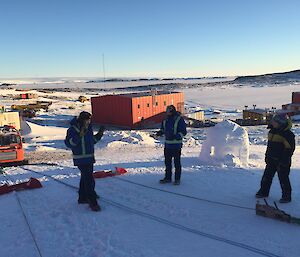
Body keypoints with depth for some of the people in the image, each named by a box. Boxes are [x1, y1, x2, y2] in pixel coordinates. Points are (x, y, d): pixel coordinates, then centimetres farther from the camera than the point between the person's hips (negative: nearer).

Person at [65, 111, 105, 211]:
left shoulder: (88, 128, 10)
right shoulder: (73, 129, -14)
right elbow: (68, 143, -20)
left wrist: (99, 134, 6)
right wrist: (79, 136, -31)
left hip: (90, 158, 9)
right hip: (81, 159, -9)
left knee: (85, 178, 20)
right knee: (89, 180, -9)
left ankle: (82, 198, 35)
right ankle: (93, 202, -2)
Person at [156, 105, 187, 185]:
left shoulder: (179, 120, -11)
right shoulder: (165, 120, 8)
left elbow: (183, 132, -13)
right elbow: (163, 129, 21)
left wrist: (176, 136, -27)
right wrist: (160, 132, -1)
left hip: (176, 144, -6)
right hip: (167, 144, 7)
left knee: (177, 163, 3)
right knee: (167, 162, 14)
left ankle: (177, 179, 13)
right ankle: (167, 178, 27)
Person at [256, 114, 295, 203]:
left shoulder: (287, 134, -16)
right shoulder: (272, 131, 8)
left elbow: (290, 148, -16)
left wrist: (284, 160, -18)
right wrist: (267, 156, 17)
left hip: (282, 160, -8)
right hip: (271, 159, 8)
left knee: (283, 178, 1)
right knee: (267, 176, 13)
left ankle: (287, 196, 14)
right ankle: (264, 191, 26)